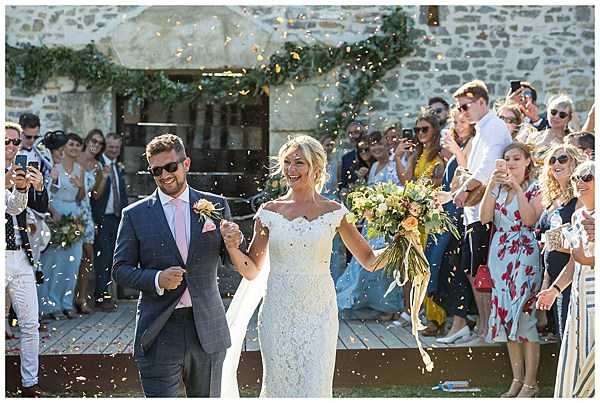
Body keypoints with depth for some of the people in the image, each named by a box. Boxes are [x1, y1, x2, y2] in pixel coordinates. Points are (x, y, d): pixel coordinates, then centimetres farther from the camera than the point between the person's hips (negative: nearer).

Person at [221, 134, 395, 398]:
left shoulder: (334, 212, 1)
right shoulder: (270, 212, 4)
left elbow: (369, 260, 6)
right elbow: (252, 271, 8)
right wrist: (232, 246, -9)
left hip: (318, 314, -1)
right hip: (278, 314, 1)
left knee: (315, 388, -5)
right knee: (279, 386, 6)